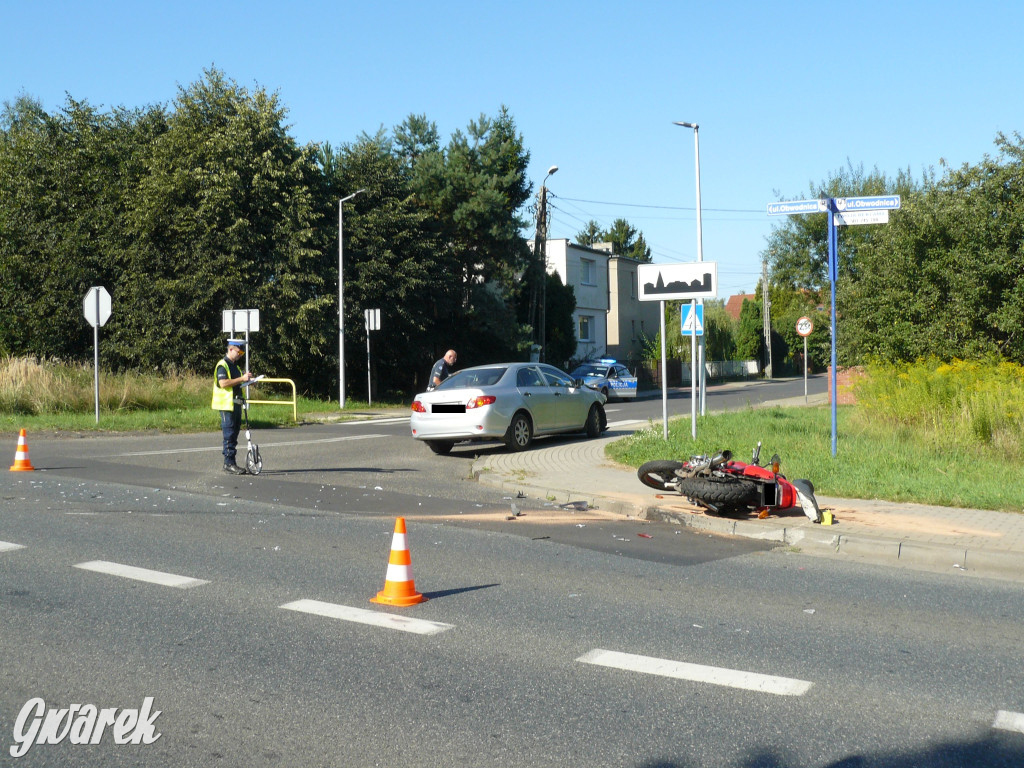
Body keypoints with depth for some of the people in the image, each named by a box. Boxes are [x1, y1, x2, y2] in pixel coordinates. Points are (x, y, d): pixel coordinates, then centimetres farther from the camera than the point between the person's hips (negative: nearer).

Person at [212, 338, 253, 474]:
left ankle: (229, 462, 14)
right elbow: (223, 383, -23)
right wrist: (242, 378, -23)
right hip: (227, 404, -9)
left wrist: (245, 379, 10)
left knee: (234, 434, 9)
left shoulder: (235, 365, 19)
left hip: (236, 404, 9)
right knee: (229, 435, -9)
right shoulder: (223, 365, -10)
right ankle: (229, 463, -7)